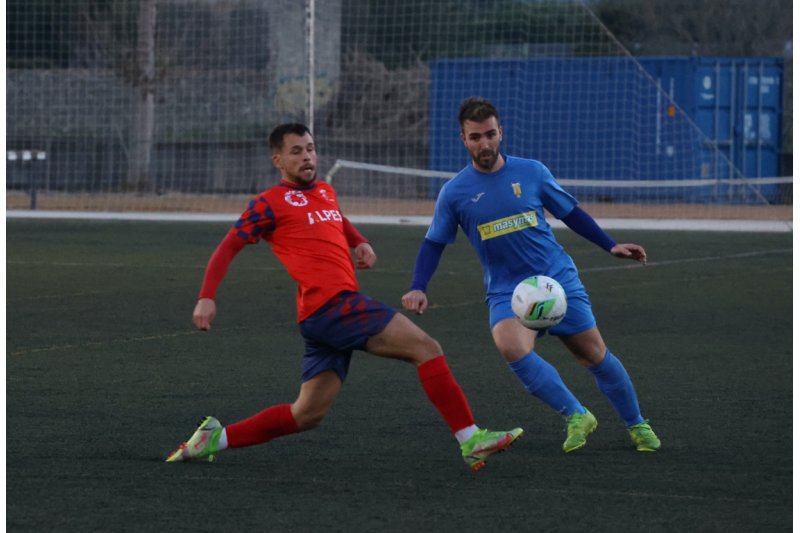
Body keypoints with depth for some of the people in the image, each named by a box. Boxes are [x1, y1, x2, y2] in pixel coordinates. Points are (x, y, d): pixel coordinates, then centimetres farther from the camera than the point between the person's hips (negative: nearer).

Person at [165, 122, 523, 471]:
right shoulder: (272, 202, 0)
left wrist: (360, 243, 24)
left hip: (325, 318, 9)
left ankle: (216, 439, 12)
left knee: (308, 414, 8)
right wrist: (207, 297, -11)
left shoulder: (325, 192, 23)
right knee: (426, 348, -11)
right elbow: (228, 248, 0)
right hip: (332, 306, -9)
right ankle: (471, 440, -14)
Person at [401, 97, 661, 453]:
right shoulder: (454, 192, -2)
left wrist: (610, 246, 10)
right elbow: (434, 243, 7)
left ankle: (636, 425, 27)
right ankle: (576, 417, -14)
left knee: (595, 356, 3)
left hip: (559, 279, 1)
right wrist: (418, 288, -7)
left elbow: (570, 212, 12)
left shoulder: (531, 172, -1)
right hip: (506, 291, -1)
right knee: (512, 348, -30)